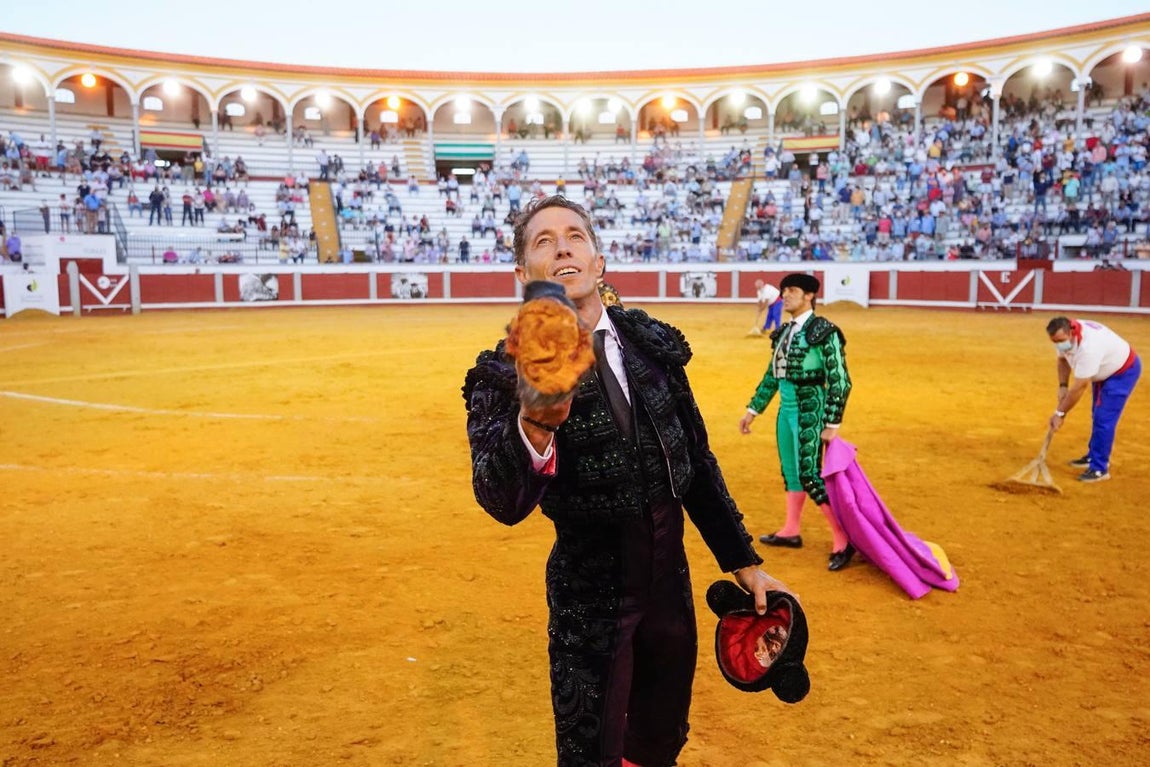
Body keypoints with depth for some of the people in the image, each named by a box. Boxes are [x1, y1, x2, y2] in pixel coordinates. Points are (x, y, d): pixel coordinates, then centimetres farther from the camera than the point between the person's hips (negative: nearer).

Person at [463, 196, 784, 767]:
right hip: (589, 596, -4)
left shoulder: (652, 343, -1)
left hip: (670, 580, 5)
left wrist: (743, 562, 10)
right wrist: (534, 424, -51)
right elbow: (503, 504, -31)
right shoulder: (507, 372, -15)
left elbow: (697, 461, 8)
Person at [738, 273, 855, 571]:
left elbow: (840, 381, -14)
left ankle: (843, 540, 2)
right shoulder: (784, 332, 10)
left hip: (810, 409, -8)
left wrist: (832, 424, -16)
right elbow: (772, 376, 19)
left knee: (810, 475, -9)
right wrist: (753, 409, 20)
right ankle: (791, 531, 28)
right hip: (786, 408, 8)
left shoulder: (824, 331, -12)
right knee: (790, 473, 15)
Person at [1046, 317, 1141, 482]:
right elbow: (1063, 359, 5)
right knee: (1097, 416, 19)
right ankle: (1094, 456, 35)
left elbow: (1080, 387, -36)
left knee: (1103, 420, -14)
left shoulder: (1088, 346, -42)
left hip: (1124, 371, -9)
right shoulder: (1065, 335, -17)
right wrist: (1062, 386, -8)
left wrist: (1060, 413, -28)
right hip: (1104, 371, 9)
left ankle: (1099, 469, -6)